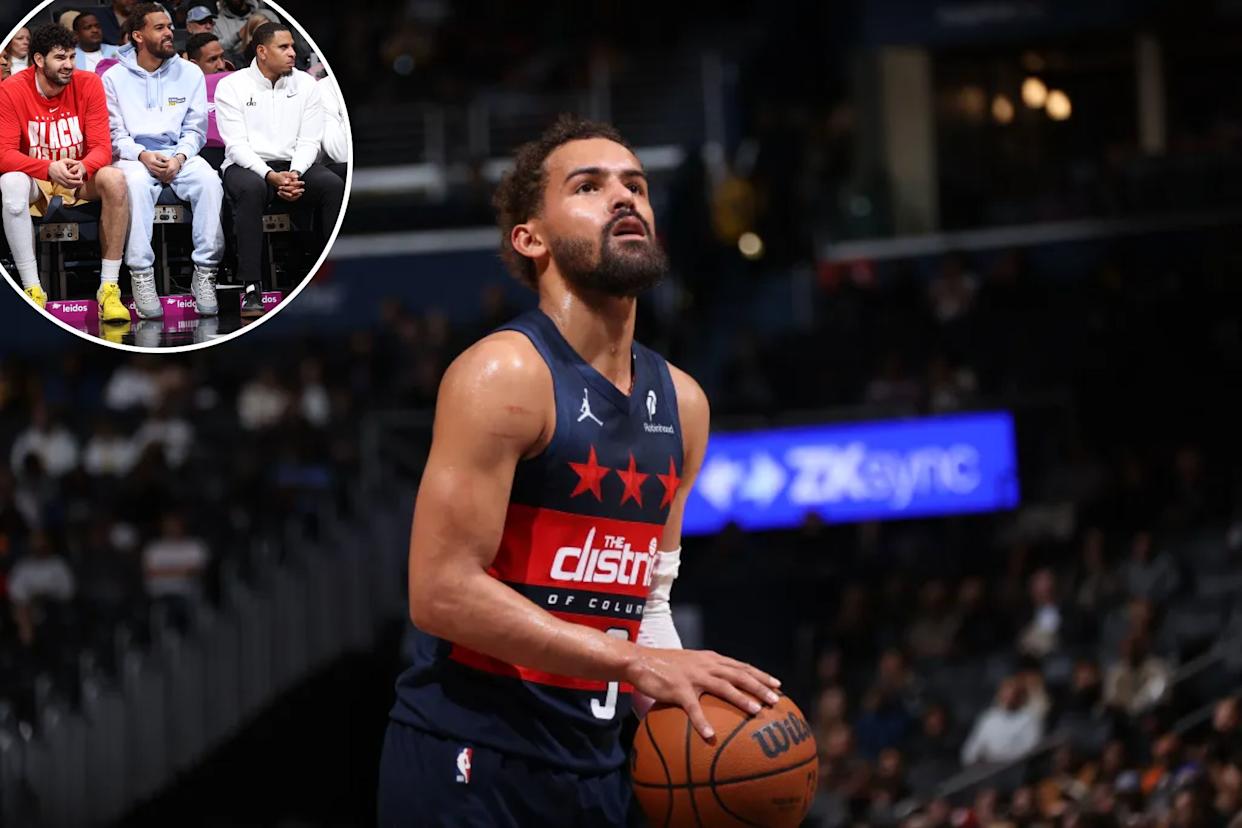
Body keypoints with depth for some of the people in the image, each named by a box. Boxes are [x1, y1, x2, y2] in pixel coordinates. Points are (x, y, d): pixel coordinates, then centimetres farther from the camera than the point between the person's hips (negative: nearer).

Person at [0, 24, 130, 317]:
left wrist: (83, 167, -35)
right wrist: (50, 168, -35)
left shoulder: (88, 85, -8)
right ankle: (32, 290, -31)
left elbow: (101, 148, -11)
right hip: (35, 181, -1)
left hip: (81, 178, 1)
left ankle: (109, 288, -27)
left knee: (114, 178, -31)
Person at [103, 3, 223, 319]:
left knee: (209, 181, -31)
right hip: (134, 156, -2)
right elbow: (114, 134, 2)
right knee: (136, 183, -38)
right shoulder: (115, 78, 4)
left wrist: (180, 157, -11)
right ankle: (141, 276, -34)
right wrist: (142, 155, -17)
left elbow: (195, 128, 9)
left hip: (179, 154, 2)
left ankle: (205, 274, -26)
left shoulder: (189, 73, 10)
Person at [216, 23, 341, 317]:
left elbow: (309, 141, 3)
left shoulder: (306, 85, 8)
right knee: (251, 189, -39)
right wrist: (271, 176, -24)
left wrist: (295, 173, -18)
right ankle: (252, 289, -39)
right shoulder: (231, 86, -1)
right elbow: (237, 144, -9)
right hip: (248, 165, -3)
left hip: (295, 164, 3)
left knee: (334, 186, -28)